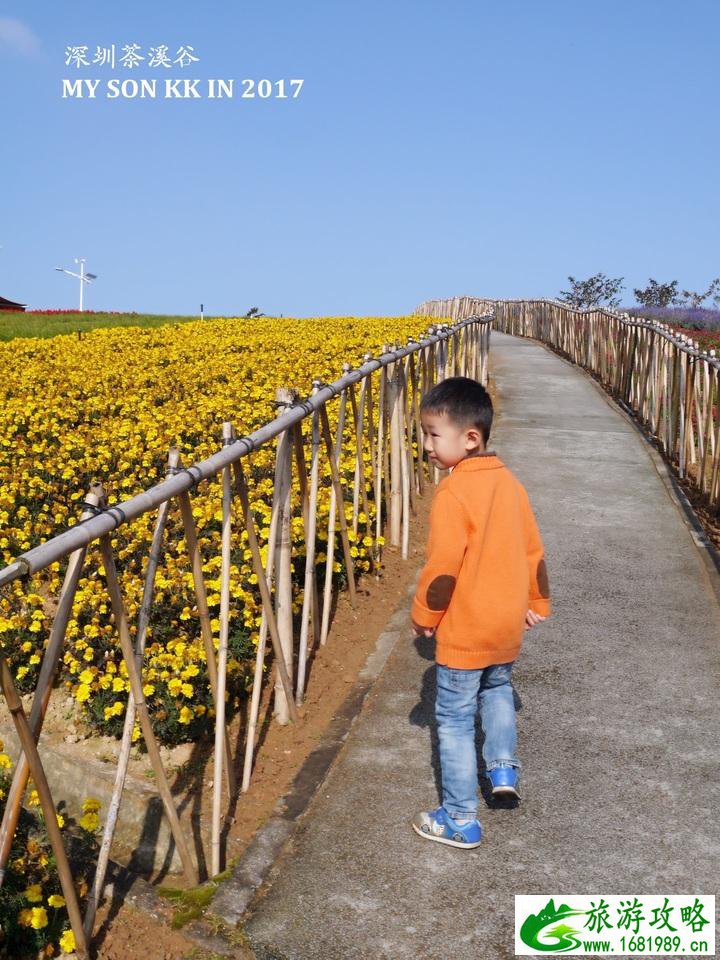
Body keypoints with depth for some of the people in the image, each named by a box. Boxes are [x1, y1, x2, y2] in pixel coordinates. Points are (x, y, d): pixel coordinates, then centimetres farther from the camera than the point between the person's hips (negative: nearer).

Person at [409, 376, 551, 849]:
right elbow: (534, 551, 9)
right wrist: (536, 603, 22)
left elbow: (442, 567, -23)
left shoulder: (453, 493, -22)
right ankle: (503, 766, 33)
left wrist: (423, 616, -7)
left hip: (464, 632, -7)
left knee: (455, 720, 7)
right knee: (497, 687, 33)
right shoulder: (510, 483, 0)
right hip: (508, 625, 7)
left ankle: (461, 821, 17)